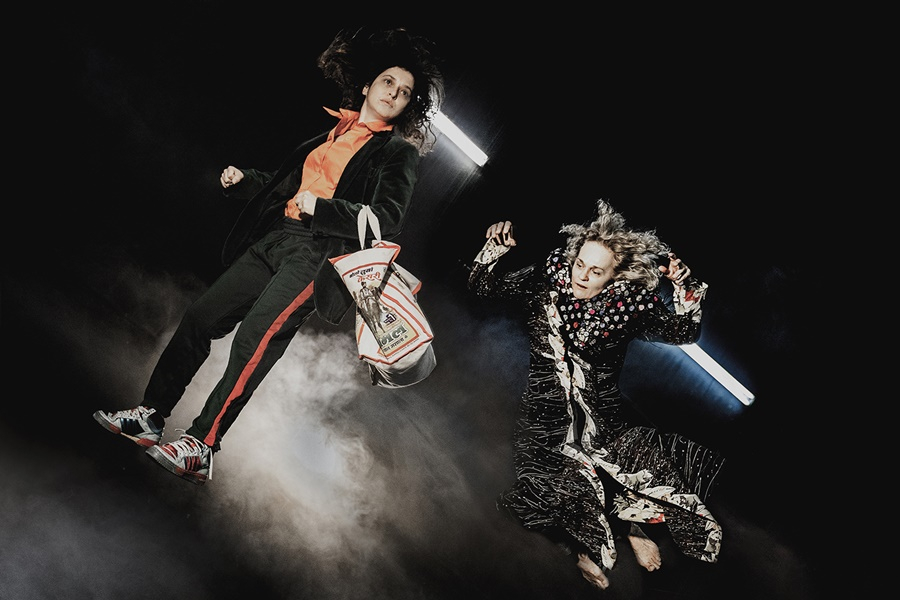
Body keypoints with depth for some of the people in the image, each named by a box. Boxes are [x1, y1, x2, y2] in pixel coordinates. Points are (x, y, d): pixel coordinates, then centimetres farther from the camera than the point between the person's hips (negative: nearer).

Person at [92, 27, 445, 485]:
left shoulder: (399, 153, 5)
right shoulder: (335, 133, 23)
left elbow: (387, 218, -9)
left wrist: (321, 207, -18)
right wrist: (243, 181, 12)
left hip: (320, 253, -7)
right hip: (275, 239, 7)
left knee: (255, 337, -24)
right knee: (201, 317, 0)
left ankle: (201, 447, -23)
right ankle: (150, 417, 9)